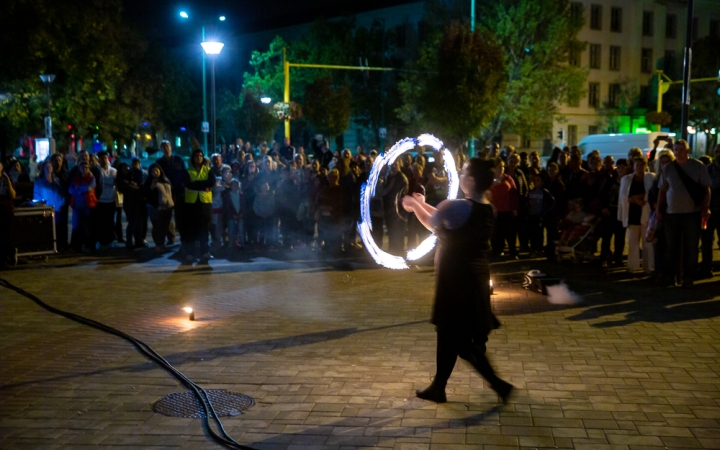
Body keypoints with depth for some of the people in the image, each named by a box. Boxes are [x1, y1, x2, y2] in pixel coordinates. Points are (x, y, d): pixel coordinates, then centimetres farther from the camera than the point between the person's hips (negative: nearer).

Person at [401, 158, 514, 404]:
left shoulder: (460, 207, -23)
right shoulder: (486, 209, 3)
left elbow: (432, 223, -4)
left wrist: (415, 205, 16)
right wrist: (422, 204, 26)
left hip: (458, 279, -9)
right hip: (474, 276, 9)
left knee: (461, 339, 4)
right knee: (448, 332, 17)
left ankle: (498, 384, 9)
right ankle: (438, 387, 27)